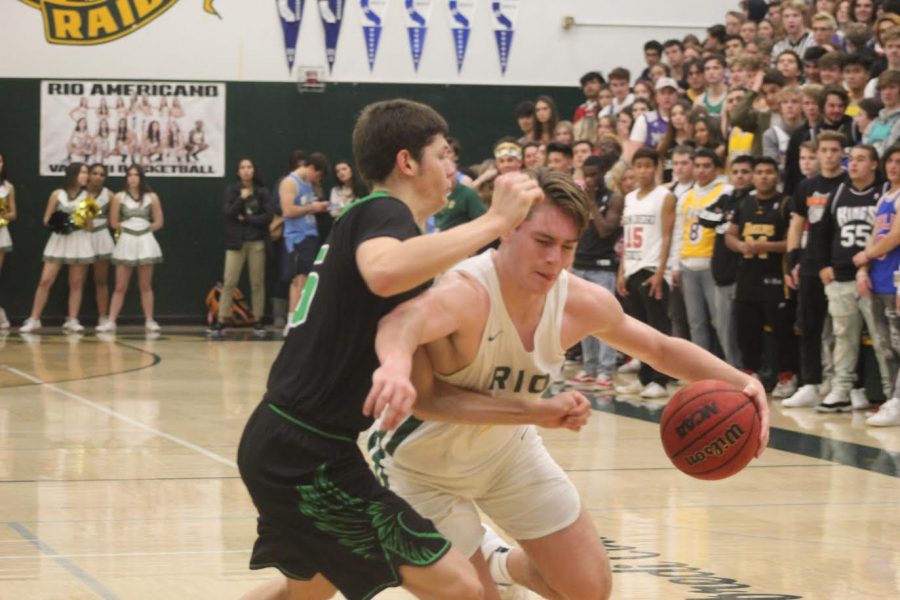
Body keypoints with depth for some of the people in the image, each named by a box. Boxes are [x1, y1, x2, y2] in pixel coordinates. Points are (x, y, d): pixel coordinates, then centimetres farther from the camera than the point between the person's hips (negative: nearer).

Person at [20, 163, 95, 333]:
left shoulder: (87, 197, 7)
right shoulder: (57, 194, 4)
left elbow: (88, 227, 5)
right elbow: (46, 220, 5)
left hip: (79, 242, 1)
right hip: (59, 240, -1)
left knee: (76, 284, 0)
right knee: (45, 281, -6)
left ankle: (72, 321, 5)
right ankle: (34, 320, -3)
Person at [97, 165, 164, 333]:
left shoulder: (151, 197, 3)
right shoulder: (119, 197, 1)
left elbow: (158, 223, 4)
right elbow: (114, 222, 2)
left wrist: (143, 229, 3)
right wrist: (128, 229, 7)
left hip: (145, 242, 1)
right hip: (126, 243, 0)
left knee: (146, 286, 4)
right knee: (120, 287, -2)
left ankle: (149, 321, 7)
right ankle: (111, 322, -1)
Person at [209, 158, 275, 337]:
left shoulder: (262, 191, 4)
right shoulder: (232, 190, 4)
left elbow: (269, 215, -5)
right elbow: (229, 213, -7)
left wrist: (247, 218, -9)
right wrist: (241, 199, -16)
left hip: (257, 242, 1)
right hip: (236, 242, -1)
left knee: (257, 282, 4)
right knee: (229, 282, -5)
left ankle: (258, 320, 10)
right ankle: (221, 320, -4)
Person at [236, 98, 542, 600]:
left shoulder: (366, 218, 19)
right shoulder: (384, 212, -11)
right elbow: (384, 271, -37)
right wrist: (494, 222, -33)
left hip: (285, 445, 11)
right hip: (307, 454, -11)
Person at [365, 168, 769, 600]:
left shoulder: (583, 303, -19)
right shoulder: (466, 293, -39)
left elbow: (661, 348, 0)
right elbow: (405, 321, -64)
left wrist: (739, 382, -17)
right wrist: (396, 363, -88)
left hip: (507, 450, 6)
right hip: (422, 466, -6)